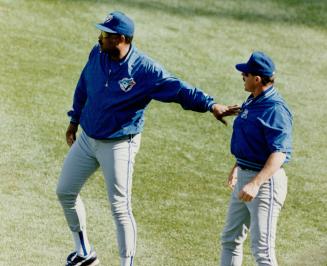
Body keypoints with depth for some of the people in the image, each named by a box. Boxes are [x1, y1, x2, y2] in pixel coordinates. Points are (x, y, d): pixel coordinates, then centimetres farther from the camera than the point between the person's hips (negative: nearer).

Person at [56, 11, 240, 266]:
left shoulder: (145, 70, -22)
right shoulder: (97, 55, -5)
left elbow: (179, 89, -26)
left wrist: (211, 104, -39)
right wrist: (75, 120, 19)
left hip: (118, 146, -7)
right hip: (86, 138, 7)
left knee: (120, 209, -6)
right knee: (65, 192, 15)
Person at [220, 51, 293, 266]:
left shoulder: (275, 109, -21)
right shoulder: (252, 102, 9)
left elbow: (279, 153, -28)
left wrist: (256, 183, -37)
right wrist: (237, 168, 30)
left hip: (266, 180, -10)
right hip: (244, 176, 10)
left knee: (262, 249, -10)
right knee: (230, 239, 18)